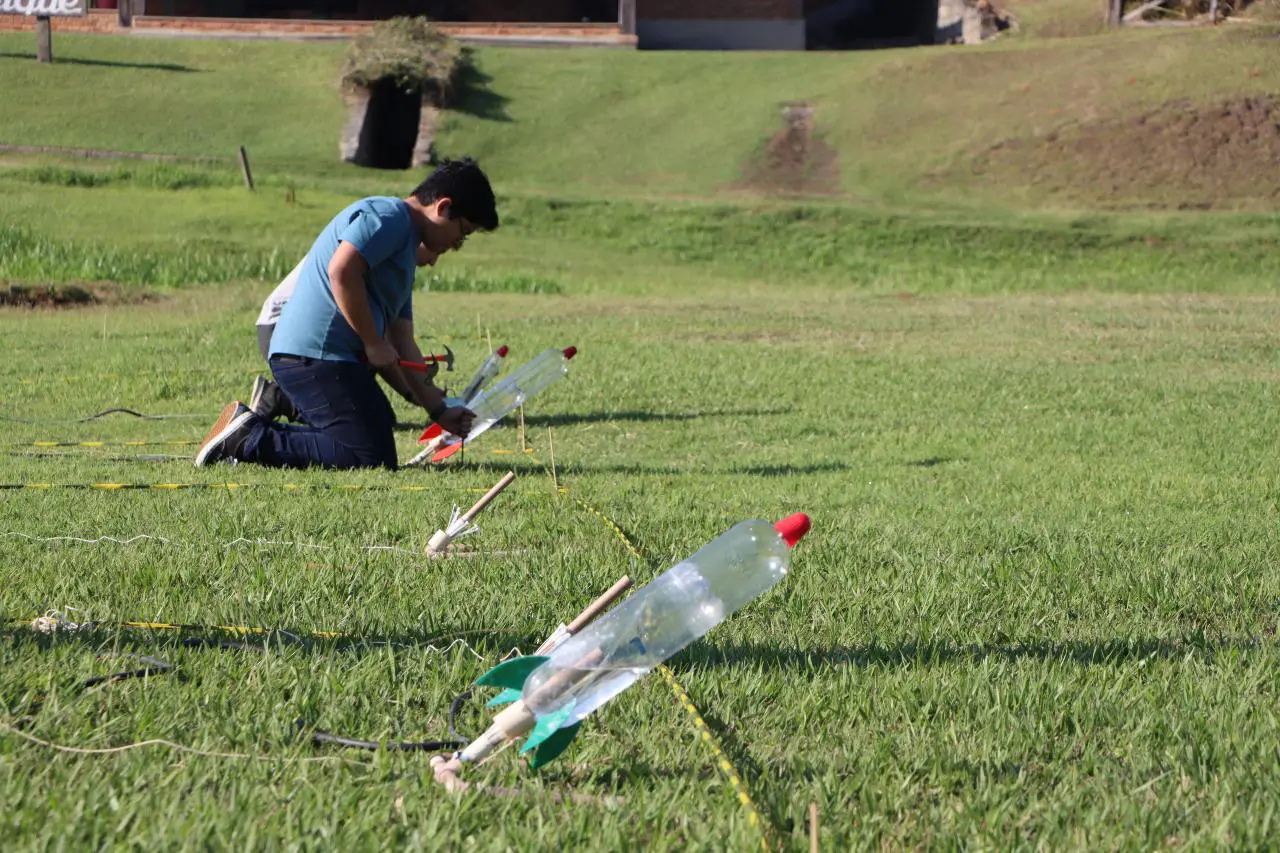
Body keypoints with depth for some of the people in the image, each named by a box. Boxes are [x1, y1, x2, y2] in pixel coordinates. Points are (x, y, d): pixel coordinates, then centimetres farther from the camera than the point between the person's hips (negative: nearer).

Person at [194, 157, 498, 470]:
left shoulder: (406, 249, 25)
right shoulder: (388, 215, -6)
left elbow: (402, 343, 23)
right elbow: (341, 271, -24)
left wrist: (439, 410, 18)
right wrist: (374, 344, -16)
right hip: (316, 355, -11)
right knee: (374, 460, -12)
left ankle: (251, 431, 9)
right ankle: (251, 442, -12)